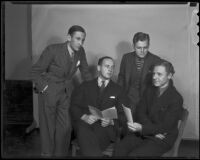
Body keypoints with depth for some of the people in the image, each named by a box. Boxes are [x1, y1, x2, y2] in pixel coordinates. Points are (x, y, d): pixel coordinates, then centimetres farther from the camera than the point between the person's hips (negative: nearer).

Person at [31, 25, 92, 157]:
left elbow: (85, 73, 9)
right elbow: (36, 72, -11)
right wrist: (45, 88, -15)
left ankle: (62, 153, 23)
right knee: (48, 127, 6)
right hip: (49, 92, -4)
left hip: (67, 92, 4)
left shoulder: (80, 51, -5)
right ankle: (47, 153, 25)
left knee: (66, 127, 5)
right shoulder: (52, 50, -20)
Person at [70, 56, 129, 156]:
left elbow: (123, 116, 12)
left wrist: (111, 121, -9)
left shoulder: (118, 90, 18)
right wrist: (84, 116, -10)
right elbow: (73, 106, 9)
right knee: (84, 133, -36)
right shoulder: (86, 86, 19)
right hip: (84, 123, 1)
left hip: (105, 127, -1)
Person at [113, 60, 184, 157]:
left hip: (162, 139, -5)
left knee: (134, 155, -26)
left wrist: (142, 128, -29)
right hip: (143, 132, 5)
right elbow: (140, 112, 3)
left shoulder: (176, 98, -10)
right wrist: (154, 130, -15)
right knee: (119, 149, -20)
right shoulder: (149, 90, 9)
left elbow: (165, 126, -14)